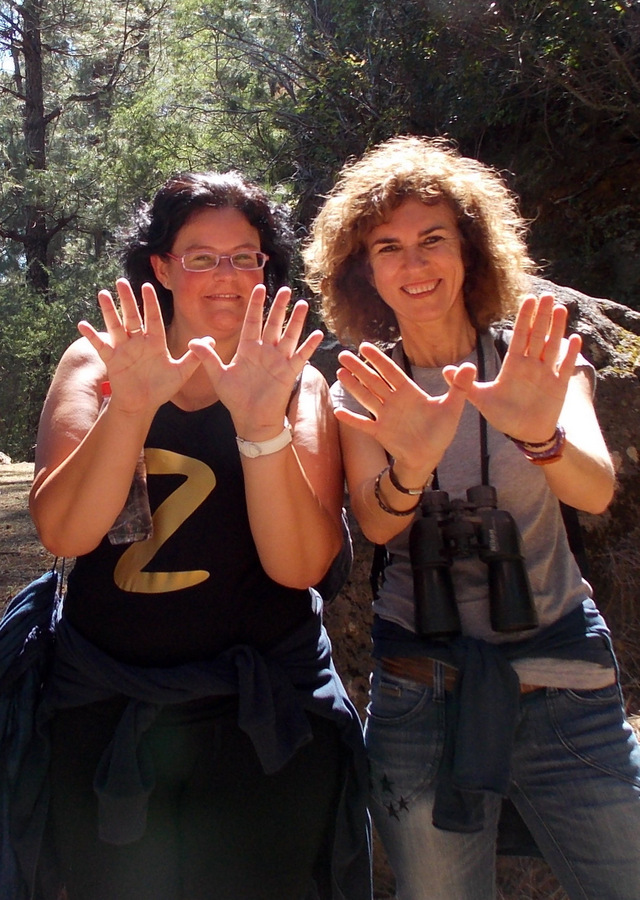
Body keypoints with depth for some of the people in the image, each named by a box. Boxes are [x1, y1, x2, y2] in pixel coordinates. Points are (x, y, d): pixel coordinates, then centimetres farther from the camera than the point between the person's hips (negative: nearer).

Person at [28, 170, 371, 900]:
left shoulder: (299, 388, -3)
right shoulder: (96, 364, 0)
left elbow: (300, 564, -17)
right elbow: (64, 533, -15)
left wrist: (262, 423, -30)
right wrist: (131, 405, -28)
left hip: (261, 714, -1)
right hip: (106, 706, 1)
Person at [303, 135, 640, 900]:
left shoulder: (535, 364, -3)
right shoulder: (363, 390, -1)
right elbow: (375, 523, -17)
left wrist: (539, 432, -43)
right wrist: (410, 465, -39)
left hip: (560, 678, 0)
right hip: (418, 687, 1)